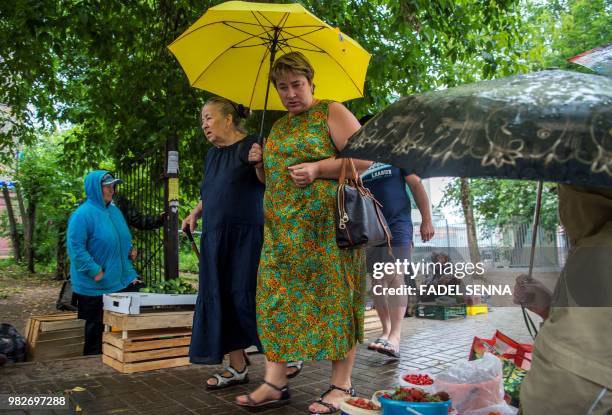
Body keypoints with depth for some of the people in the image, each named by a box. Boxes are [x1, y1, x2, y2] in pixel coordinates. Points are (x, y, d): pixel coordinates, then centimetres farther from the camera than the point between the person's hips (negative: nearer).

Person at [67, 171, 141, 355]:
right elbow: (75, 247, -18)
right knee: (97, 327, 8)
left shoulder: (114, 210, 11)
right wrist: (95, 271, -21)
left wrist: (129, 250, 6)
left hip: (123, 280, 7)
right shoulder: (82, 214, -14)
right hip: (96, 286, -7)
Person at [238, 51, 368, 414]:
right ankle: (275, 383, 10)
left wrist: (317, 169, -17)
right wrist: (260, 164, 8)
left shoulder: (332, 112, 2)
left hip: (325, 227, -6)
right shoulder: (278, 127, 21)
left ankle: (341, 385, 7)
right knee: (277, 299, 3)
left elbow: (365, 158, -8)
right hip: (283, 230, 7)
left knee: (334, 298, -3)